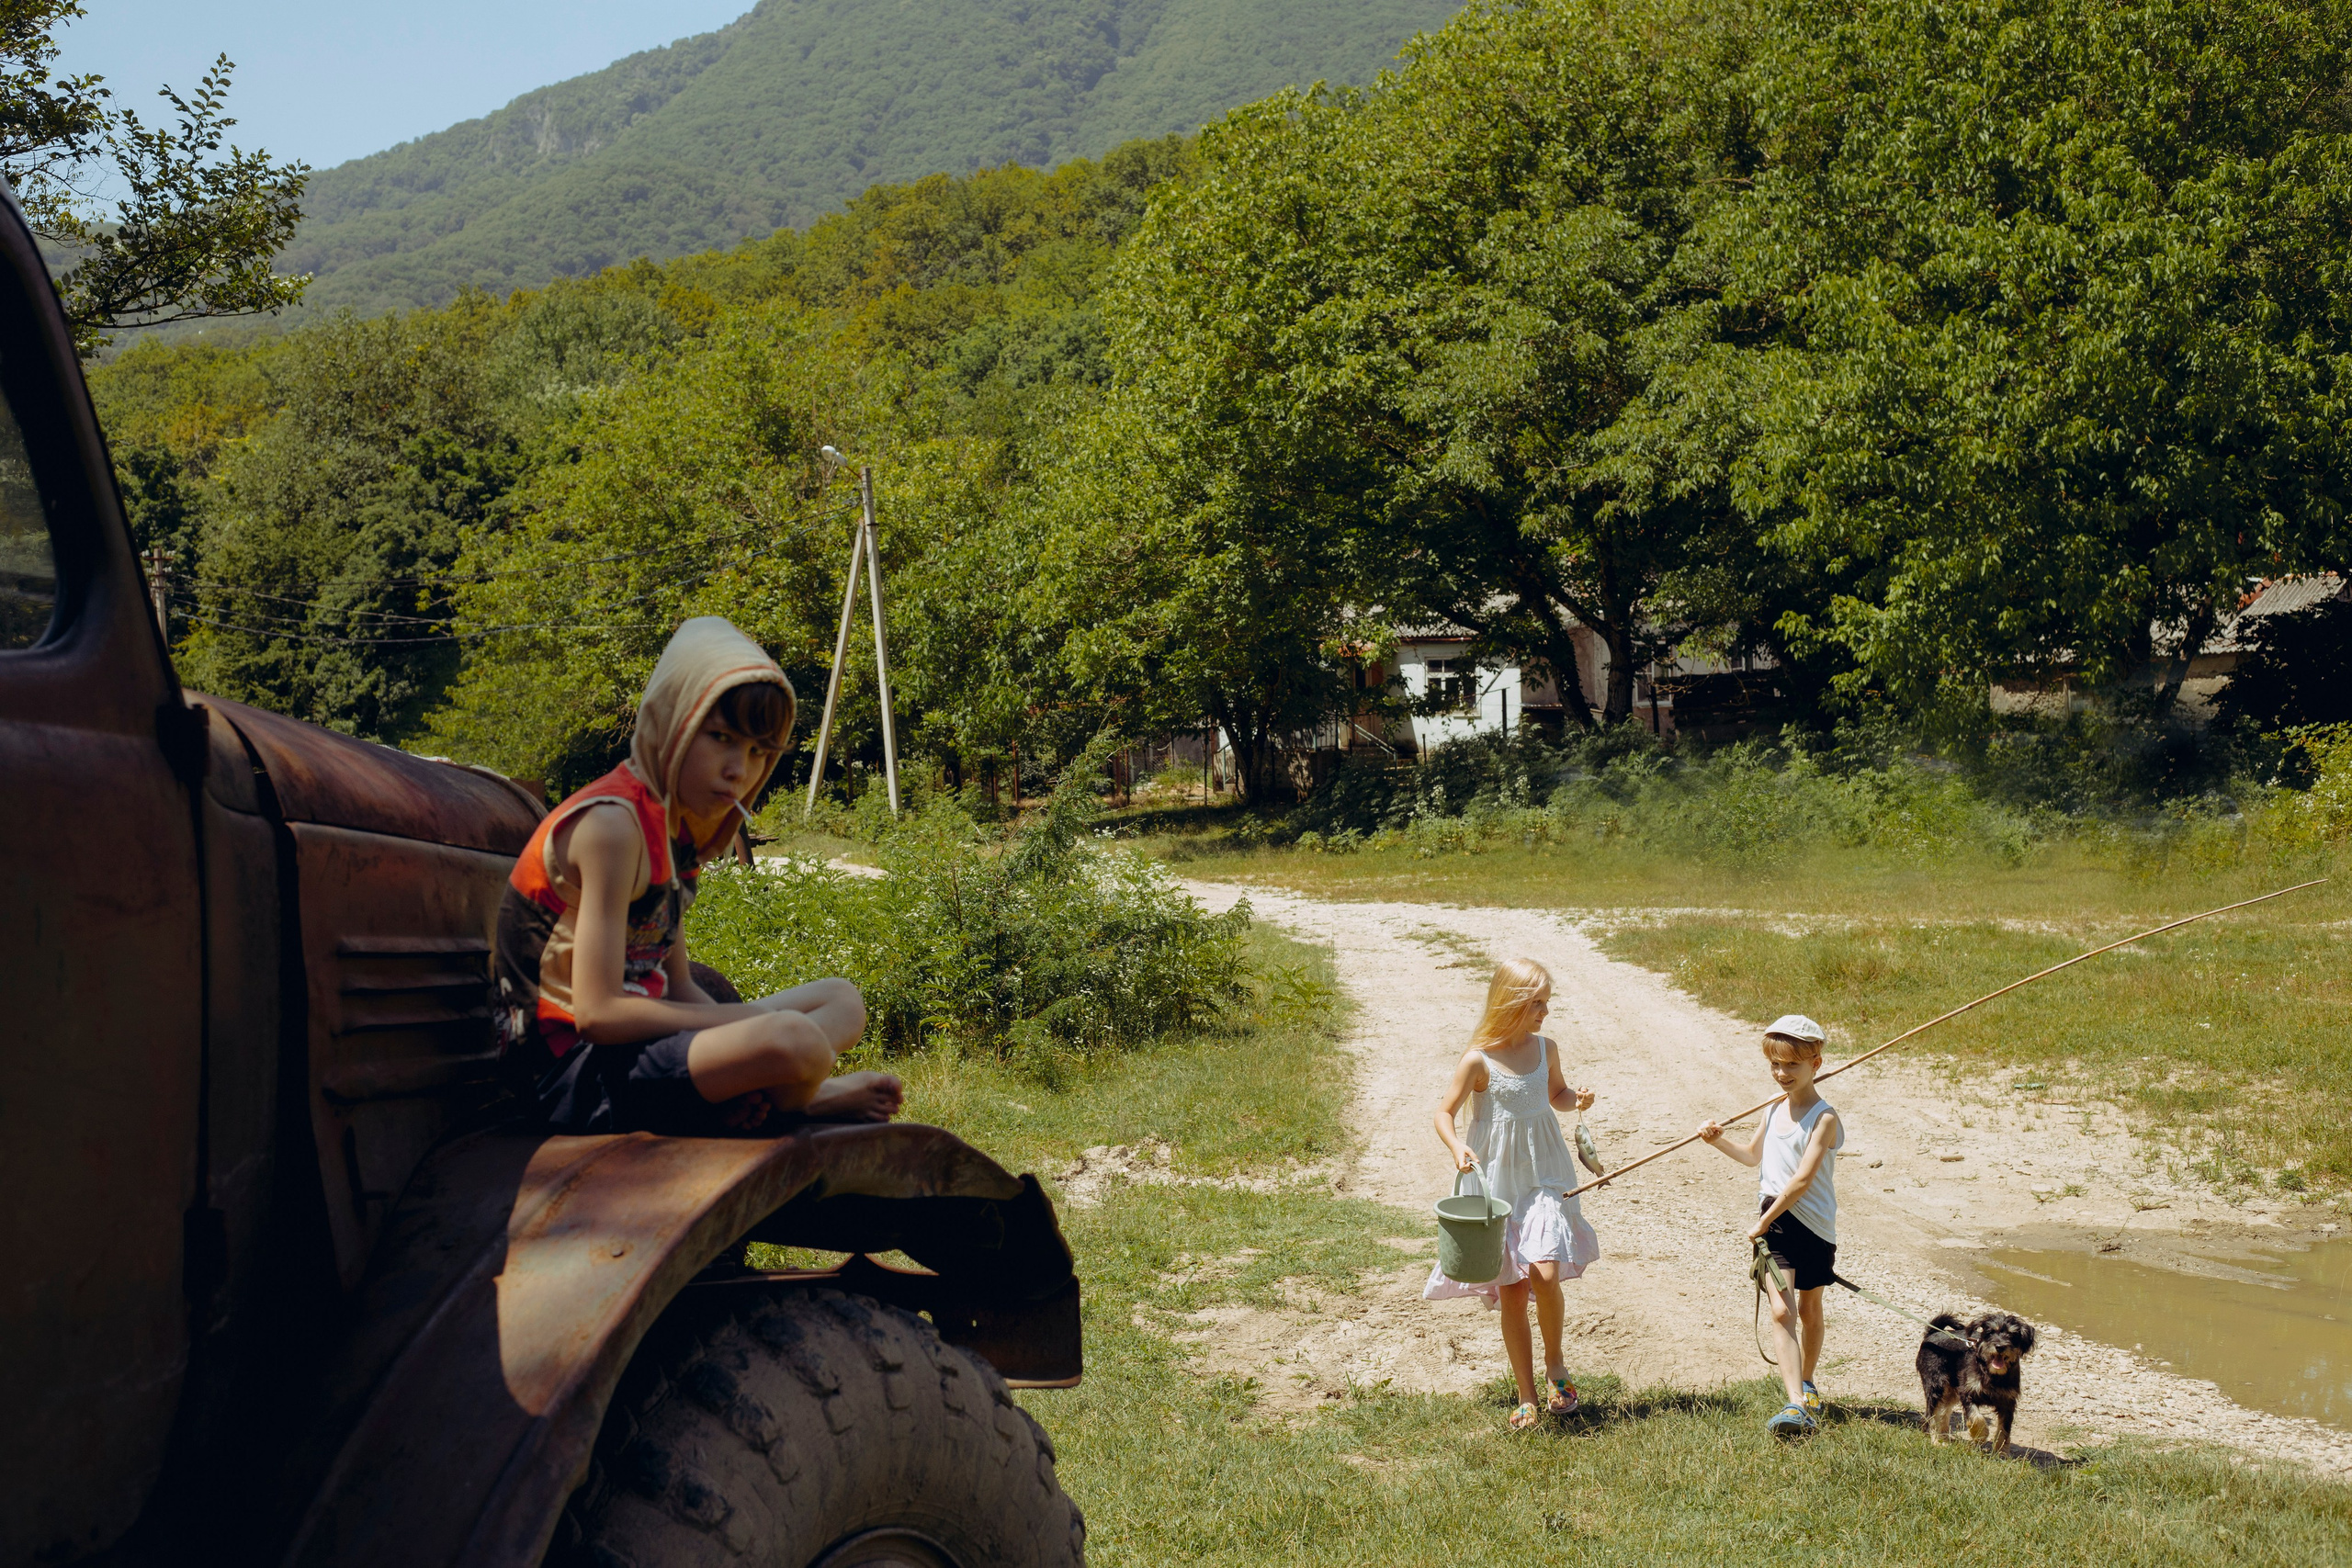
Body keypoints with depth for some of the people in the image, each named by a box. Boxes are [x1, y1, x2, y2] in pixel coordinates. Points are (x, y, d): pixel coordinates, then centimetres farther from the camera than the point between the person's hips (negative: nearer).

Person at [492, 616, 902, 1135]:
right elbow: (597, 1012, -23)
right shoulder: (611, 823, -17)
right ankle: (806, 1096, 1)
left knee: (842, 1000, 19)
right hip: (578, 1072, -10)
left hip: (632, 1042, 10)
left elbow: (678, 987, 12)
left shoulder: (671, 825, 13)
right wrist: (756, 1024, -17)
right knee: (793, 1040, -33)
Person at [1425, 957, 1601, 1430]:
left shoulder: (1545, 1049, 1)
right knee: (1511, 1293, 3)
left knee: (1545, 1273, -18)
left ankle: (1554, 1364, 9)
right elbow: (1444, 1112, -7)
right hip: (1497, 1183, -2)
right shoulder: (1478, 1060, -12)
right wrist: (1457, 1147, -25)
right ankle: (1527, 1398, 16)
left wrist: (1576, 1099, -2)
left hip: (1545, 1178, 2)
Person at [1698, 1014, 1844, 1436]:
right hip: (1773, 1223, 4)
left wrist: (1763, 1220, -17)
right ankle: (1797, 1404, -18)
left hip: (1813, 1226, -4)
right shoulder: (1775, 1107, 8)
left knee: (1809, 1311, 15)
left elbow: (1802, 1179, -20)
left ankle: (1806, 1385, 37)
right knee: (1781, 1312, -11)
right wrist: (1719, 1140, 10)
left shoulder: (1824, 1117, -14)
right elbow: (1755, 1155, 26)